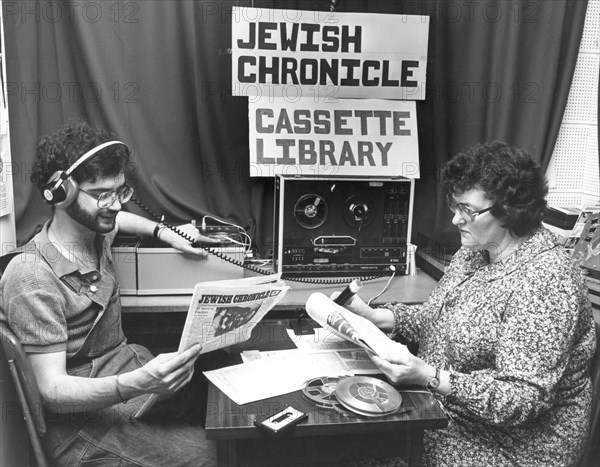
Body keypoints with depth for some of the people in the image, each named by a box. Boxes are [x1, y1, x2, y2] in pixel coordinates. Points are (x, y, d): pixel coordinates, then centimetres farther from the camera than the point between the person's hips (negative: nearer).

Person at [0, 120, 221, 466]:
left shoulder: (95, 232, 3)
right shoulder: (31, 279, -21)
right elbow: (52, 390, -23)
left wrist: (164, 232, 17)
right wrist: (136, 384, -39)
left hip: (130, 365, 8)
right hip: (79, 414, -8)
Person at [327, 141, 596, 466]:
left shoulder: (544, 284, -25)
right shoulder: (475, 251, 2)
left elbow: (522, 398, -27)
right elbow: (432, 317, 10)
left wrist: (427, 376, -34)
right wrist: (371, 316, -5)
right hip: (441, 411, 7)